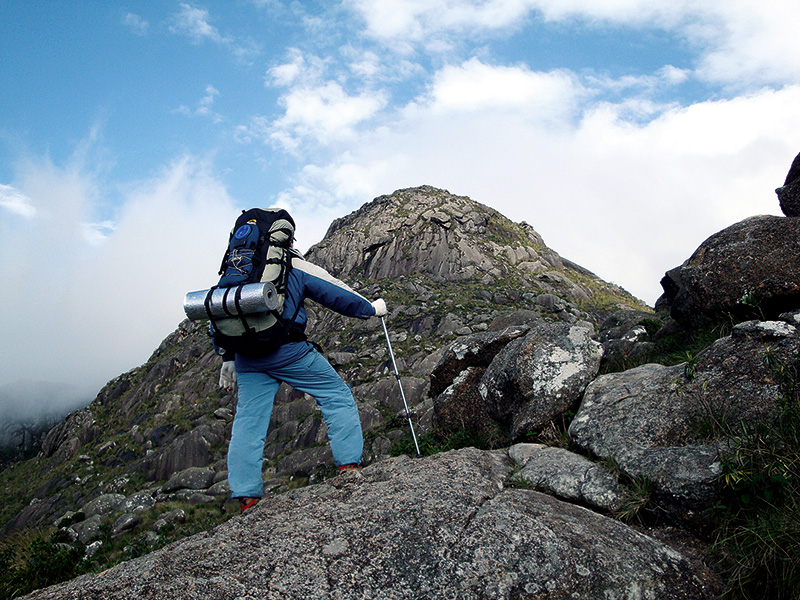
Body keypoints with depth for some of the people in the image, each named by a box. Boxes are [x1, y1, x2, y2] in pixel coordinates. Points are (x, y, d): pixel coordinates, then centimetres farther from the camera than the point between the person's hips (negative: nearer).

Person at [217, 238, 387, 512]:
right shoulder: (297, 267, 8)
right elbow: (334, 292, 9)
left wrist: (228, 359, 25)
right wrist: (371, 308, 23)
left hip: (247, 358, 5)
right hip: (287, 350, -5)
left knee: (248, 421, 9)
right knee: (337, 396, 7)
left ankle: (246, 495, 7)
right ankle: (349, 463, 2)